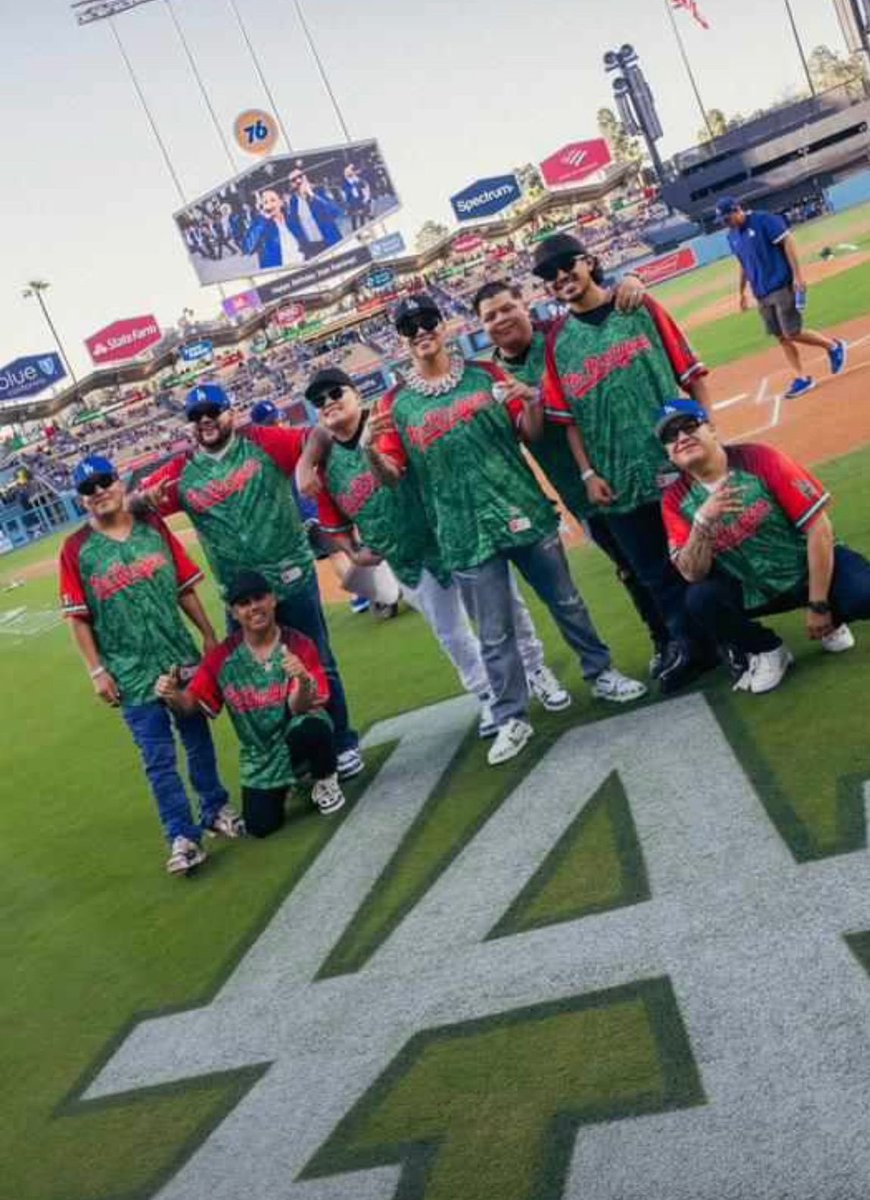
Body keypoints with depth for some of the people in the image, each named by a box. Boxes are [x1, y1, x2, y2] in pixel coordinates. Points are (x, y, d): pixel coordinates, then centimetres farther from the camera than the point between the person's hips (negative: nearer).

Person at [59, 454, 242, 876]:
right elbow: (78, 618, -4)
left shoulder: (153, 527, 2)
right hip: (132, 673, -3)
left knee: (198, 738, 16)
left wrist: (208, 634, 3)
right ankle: (183, 836, 9)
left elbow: (185, 588, 6)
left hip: (182, 657, 3)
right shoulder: (76, 550, -5)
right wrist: (97, 671, -9)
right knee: (159, 757, 1)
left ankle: (215, 809, 33)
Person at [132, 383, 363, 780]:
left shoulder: (261, 443, -4)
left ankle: (343, 744, 28)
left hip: (293, 579, -2)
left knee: (318, 664, 10)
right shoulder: (182, 473, 2)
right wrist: (146, 497, -21)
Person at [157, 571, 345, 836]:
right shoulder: (223, 656, -7)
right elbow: (191, 703, -7)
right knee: (260, 826, -9)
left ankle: (325, 780, -2)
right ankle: (290, 782, 26)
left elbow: (299, 709, -23)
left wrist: (303, 682, -46)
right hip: (259, 758, 3)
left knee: (311, 728, -38)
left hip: (299, 742, -3)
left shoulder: (299, 645, -15)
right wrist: (173, 695, -31)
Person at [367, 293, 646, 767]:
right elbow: (392, 474, -1)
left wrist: (531, 402, -15)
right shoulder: (396, 403, 1)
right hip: (467, 536, -1)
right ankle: (511, 720, 18)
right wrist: (371, 450, -22)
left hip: (525, 513, 2)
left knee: (566, 603, 16)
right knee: (494, 635, 5)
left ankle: (601, 675, 36)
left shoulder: (485, 374, 4)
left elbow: (530, 434, 6)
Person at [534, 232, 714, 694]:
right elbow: (567, 419, 4)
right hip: (618, 478, 2)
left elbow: (691, 373, 0)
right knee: (654, 569, 11)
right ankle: (687, 644, 27)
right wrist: (588, 474, -3)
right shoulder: (557, 341, 4)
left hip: (679, 458, -1)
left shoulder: (640, 308, 1)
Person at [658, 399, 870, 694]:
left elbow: (818, 528, -15)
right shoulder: (675, 500, -8)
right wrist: (702, 521, -34)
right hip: (752, 592, 2)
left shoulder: (759, 460, -16)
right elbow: (693, 574, -16)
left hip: (811, 568, -2)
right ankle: (765, 650, 2)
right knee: (699, 599, -27)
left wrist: (818, 606, -16)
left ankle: (830, 623, 9)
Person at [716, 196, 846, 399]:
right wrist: (742, 292, 25)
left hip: (783, 287, -7)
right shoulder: (732, 237, 12)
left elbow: (788, 242, -14)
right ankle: (801, 378, 11)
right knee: (782, 337, 5)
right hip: (762, 296, 7)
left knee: (792, 334, -9)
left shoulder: (764, 220, -10)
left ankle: (833, 345, 12)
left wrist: (797, 275, -21)